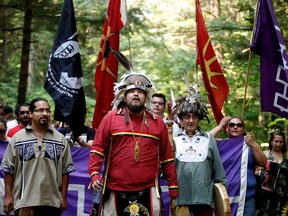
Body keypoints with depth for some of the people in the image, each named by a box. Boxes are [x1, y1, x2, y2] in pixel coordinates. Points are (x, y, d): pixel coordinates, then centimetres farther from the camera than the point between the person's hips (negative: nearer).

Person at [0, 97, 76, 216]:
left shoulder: (60, 139, 6)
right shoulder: (17, 138, 3)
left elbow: (65, 171, 6)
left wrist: (63, 198, 3)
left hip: (52, 202, 1)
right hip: (24, 201, -1)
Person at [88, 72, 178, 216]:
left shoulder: (158, 123, 9)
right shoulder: (110, 118, 4)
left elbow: (167, 158, 11)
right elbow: (97, 149, 2)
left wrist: (173, 188, 8)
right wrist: (95, 174, -12)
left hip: (148, 191, 1)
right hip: (115, 191, -1)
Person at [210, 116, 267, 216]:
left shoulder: (250, 146, 11)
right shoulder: (220, 145, 9)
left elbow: (263, 163, 1)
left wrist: (253, 144, -11)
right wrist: (220, 125, -4)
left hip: (246, 198, 1)